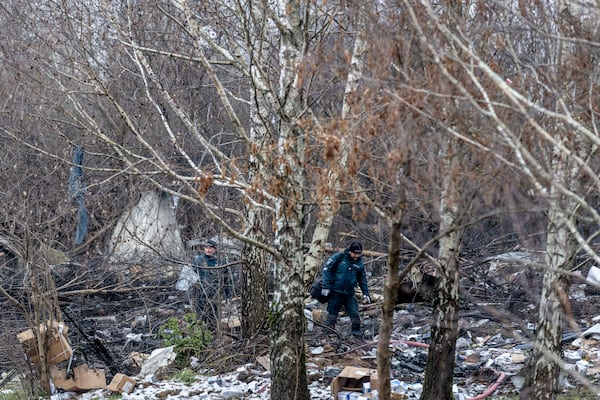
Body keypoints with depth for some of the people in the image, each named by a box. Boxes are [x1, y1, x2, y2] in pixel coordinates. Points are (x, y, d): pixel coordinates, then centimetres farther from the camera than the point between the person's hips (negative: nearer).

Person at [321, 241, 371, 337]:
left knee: (355, 314, -3)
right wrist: (326, 286, -12)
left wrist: (365, 293, 10)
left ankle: (357, 332, 10)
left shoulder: (359, 263, 5)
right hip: (336, 293, -3)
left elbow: (363, 279, 16)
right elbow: (327, 269, -7)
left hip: (350, 294, 3)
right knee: (332, 314, 3)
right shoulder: (338, 257, -8)